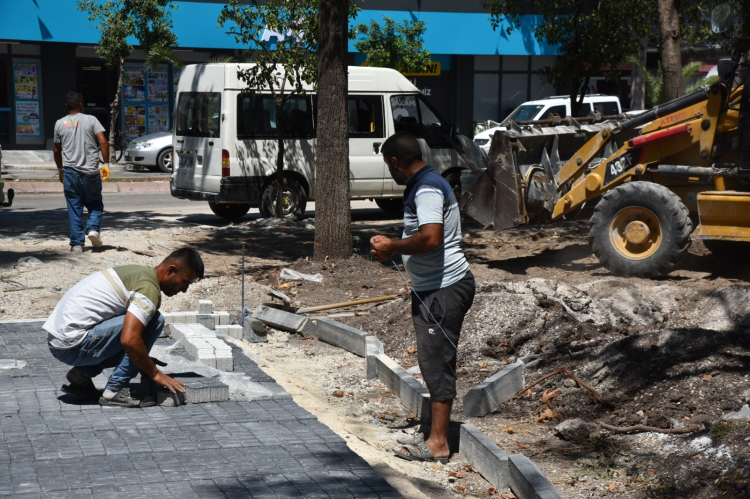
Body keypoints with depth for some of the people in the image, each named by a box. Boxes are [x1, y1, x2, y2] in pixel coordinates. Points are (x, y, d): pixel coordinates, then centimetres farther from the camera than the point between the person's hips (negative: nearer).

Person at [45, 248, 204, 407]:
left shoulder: (139, 273, 15)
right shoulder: (149, 288, -15)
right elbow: (129, 339, -26)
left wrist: (144, 362, 21)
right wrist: (155, 374, -13)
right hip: (73, 346, -10)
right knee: (154, 321, -13)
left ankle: (81, 375, 10)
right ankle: (115, 391, -9)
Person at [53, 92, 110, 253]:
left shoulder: (60, 124, 6)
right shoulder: (91, 120, 0)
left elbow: (56, 150, 12)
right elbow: (103, 142, -10)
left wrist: (60, 170, 25)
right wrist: (106, 164, -3)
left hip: (70, 171, 1)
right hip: (91, 171, -1)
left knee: (74, 209, 6)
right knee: (95, 203, 15)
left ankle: (77, 244, 2)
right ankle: (93, 228, -9)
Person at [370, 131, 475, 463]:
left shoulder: (426, 189, -18)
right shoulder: (424, 185, 16)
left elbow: (431, 238, -30)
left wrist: (392, 246, -17)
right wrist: (394, 249, 14)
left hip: (444, 289, -11)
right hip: (431, 288, 11)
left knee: (436, 362, -6)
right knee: (432, 362, 15)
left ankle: (438, 443, -1)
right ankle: (434, 433, 24)